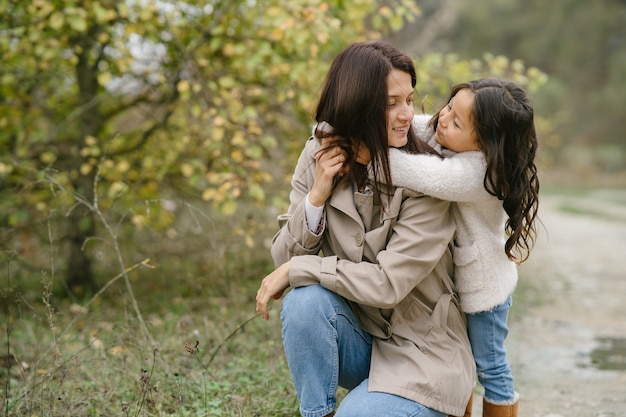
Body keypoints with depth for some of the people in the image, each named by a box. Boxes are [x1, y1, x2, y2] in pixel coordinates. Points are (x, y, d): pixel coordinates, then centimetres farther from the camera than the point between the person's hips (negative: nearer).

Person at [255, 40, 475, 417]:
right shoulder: (319, 158, -5)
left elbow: (389, 284, -23)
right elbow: (285, 258, -6)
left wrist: (297, 269, -19)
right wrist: (317, 194, -20)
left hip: (420, 354, -3)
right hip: (358, 339, 3)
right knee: (305, 300, -28)